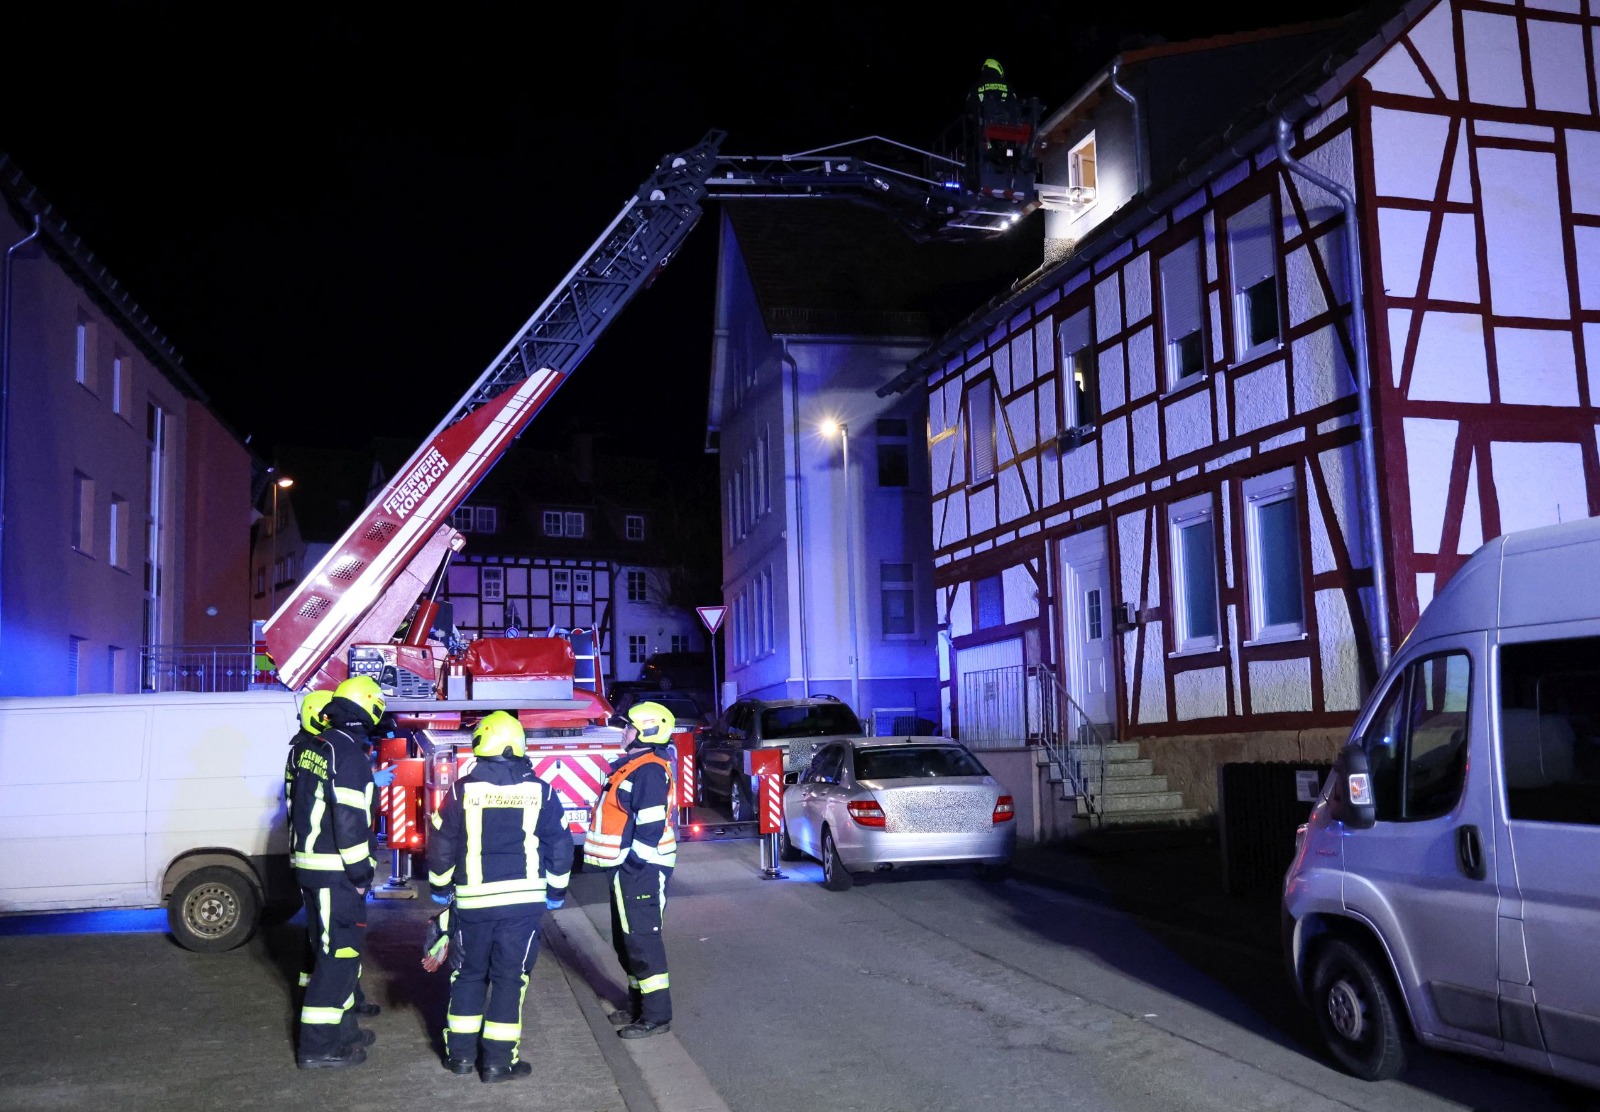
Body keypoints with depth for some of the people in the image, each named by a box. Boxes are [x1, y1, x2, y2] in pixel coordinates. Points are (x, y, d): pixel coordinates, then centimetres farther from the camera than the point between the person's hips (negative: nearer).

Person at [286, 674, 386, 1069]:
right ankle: (318, 1045, 2)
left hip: (307, 863, 9)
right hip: (335, 872, -9)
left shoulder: (308, 747, 10)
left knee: (334, 950, 19)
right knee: (339, 953, -2)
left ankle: (342, 1029, 29)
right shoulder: (348, 753, -19)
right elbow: (349, 820, -22)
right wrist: (361, 873, -13)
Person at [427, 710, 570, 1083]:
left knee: (469, 974, 16)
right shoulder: (539, 791, -2)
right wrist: (555, 893, 15)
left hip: (473, 900, 1)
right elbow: (560, 846, 3)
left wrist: (441, 889, 16)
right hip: (524, 899, 0)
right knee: (509, 977, 6)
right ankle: (498, 1061, 8)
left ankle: (461, 1053, 22)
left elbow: (441, 843, 1)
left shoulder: (463, 790, -4)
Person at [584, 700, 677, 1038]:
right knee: (626, 939, 17)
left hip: (641, 870, -11)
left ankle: (657, 1015, -1)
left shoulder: (649, 770, -18)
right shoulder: (632, 766, 14)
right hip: (628, 869, 11)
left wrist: (635, 865, -22)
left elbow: (651, 826, -24)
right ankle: (638, 1005, 28)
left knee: (642, 940, -7)